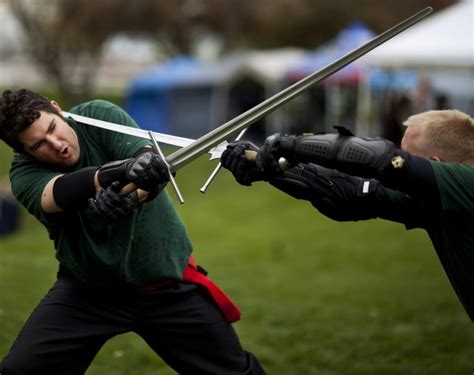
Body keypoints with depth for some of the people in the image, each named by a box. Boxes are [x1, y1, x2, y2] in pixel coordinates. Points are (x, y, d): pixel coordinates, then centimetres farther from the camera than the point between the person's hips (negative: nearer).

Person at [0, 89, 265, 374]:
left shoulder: (100, 116, -15)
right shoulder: (25, 172, -13)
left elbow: (154, 167, -29)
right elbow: (60, 193, -36)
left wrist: (130, 197, -52)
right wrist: (116, 172, -55)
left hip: (167, 282, 0)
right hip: (88, 289, 1)